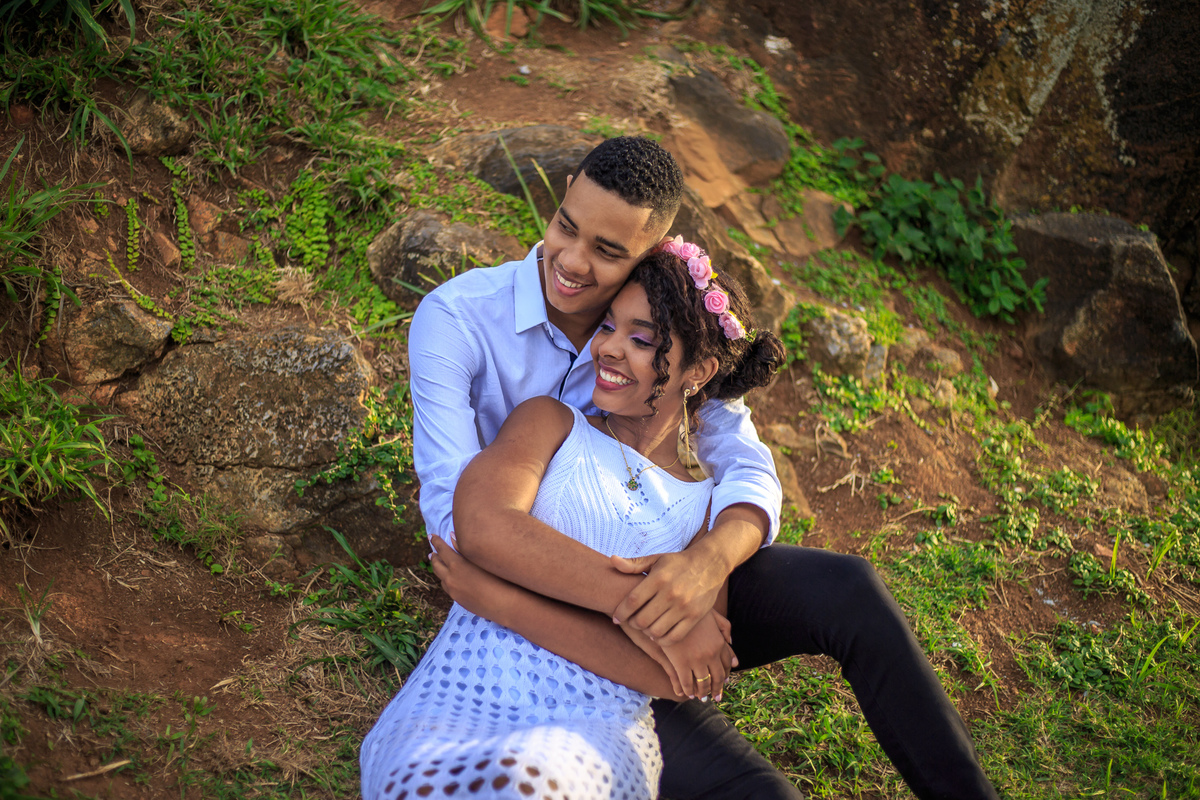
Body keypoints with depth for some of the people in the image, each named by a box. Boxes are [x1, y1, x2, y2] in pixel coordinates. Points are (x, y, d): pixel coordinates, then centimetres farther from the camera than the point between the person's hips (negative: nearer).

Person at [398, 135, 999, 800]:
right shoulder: (455, 318, -21)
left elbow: (749, 474, -14)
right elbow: (457, 507, -34)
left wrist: (708, 560, -40)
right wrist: (627, 599, -45)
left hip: (658, 572, 4)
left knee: (844, 589, -22)